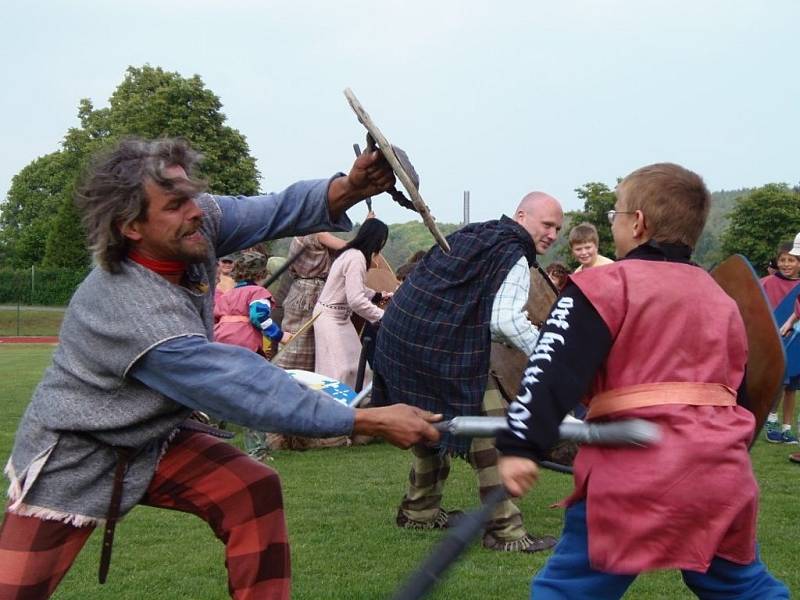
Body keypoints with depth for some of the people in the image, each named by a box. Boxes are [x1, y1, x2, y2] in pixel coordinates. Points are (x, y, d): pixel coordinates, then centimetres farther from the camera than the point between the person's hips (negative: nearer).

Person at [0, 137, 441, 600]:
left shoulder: (200, 223, -16)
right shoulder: (134, 313, -35)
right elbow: (248, 391, -37)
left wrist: (349, 189, -37)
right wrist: (371, 422, -36)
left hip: (155, 440, 7)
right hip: (72, 459, -7)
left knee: (255, 492, -11)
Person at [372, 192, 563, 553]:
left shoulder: (469, 235, 18)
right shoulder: (514, 259, -8)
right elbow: (506, 321, -20)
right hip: (446, 351, -9)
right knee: (492, 433, -5)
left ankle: (419, 511, 38)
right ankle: (505, 531, -5)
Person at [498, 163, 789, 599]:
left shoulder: (606, 285, -2)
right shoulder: (722, 299, 18)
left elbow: (554, 369, -14)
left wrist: (521, 446, -20)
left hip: (636, 471, -6)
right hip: (721, 469, 7)